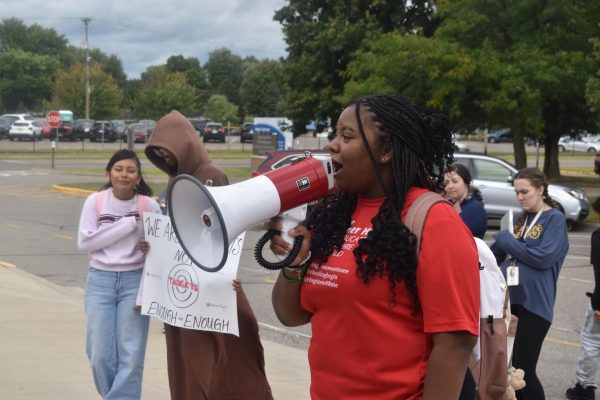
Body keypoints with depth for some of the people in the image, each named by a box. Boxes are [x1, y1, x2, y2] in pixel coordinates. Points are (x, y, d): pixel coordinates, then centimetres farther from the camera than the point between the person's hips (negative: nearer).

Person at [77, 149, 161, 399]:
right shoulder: (95, 201, -1)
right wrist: (128, 224, -13)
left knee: (131, 355, -6)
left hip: (135, 280, -1)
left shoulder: (149, 205, -3)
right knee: (100, 355, 2)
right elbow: (84, 242, -10)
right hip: (100, 280, 1)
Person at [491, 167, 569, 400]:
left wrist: (507, 239, -9)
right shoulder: (520, 219, 16)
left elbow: (543, 257, -16)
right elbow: (498, 255, 22)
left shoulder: (555, 219, -4)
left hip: (534, 303, -7)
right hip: (508, 299, 7)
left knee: (523, 369, -6)